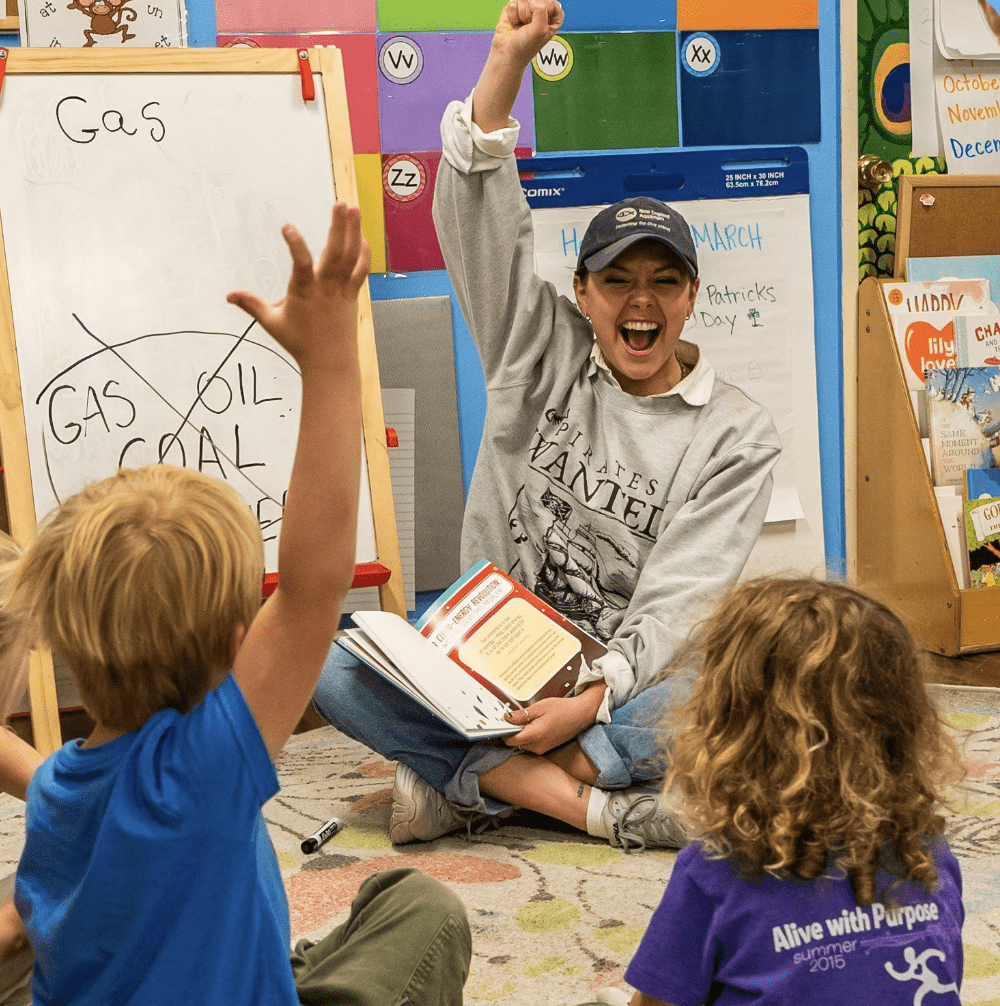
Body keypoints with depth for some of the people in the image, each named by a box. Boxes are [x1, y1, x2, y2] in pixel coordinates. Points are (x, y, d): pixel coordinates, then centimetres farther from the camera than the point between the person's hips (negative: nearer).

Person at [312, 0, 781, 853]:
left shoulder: (736, 438, -1)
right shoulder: (544, 358, 7)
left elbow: (677, 606, -10)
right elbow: (480, 222, -4)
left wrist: (588, 702, -26)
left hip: (621, 687, -2)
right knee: (336, 668, -25)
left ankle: (464, 781, -26)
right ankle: (592, 806, -29)